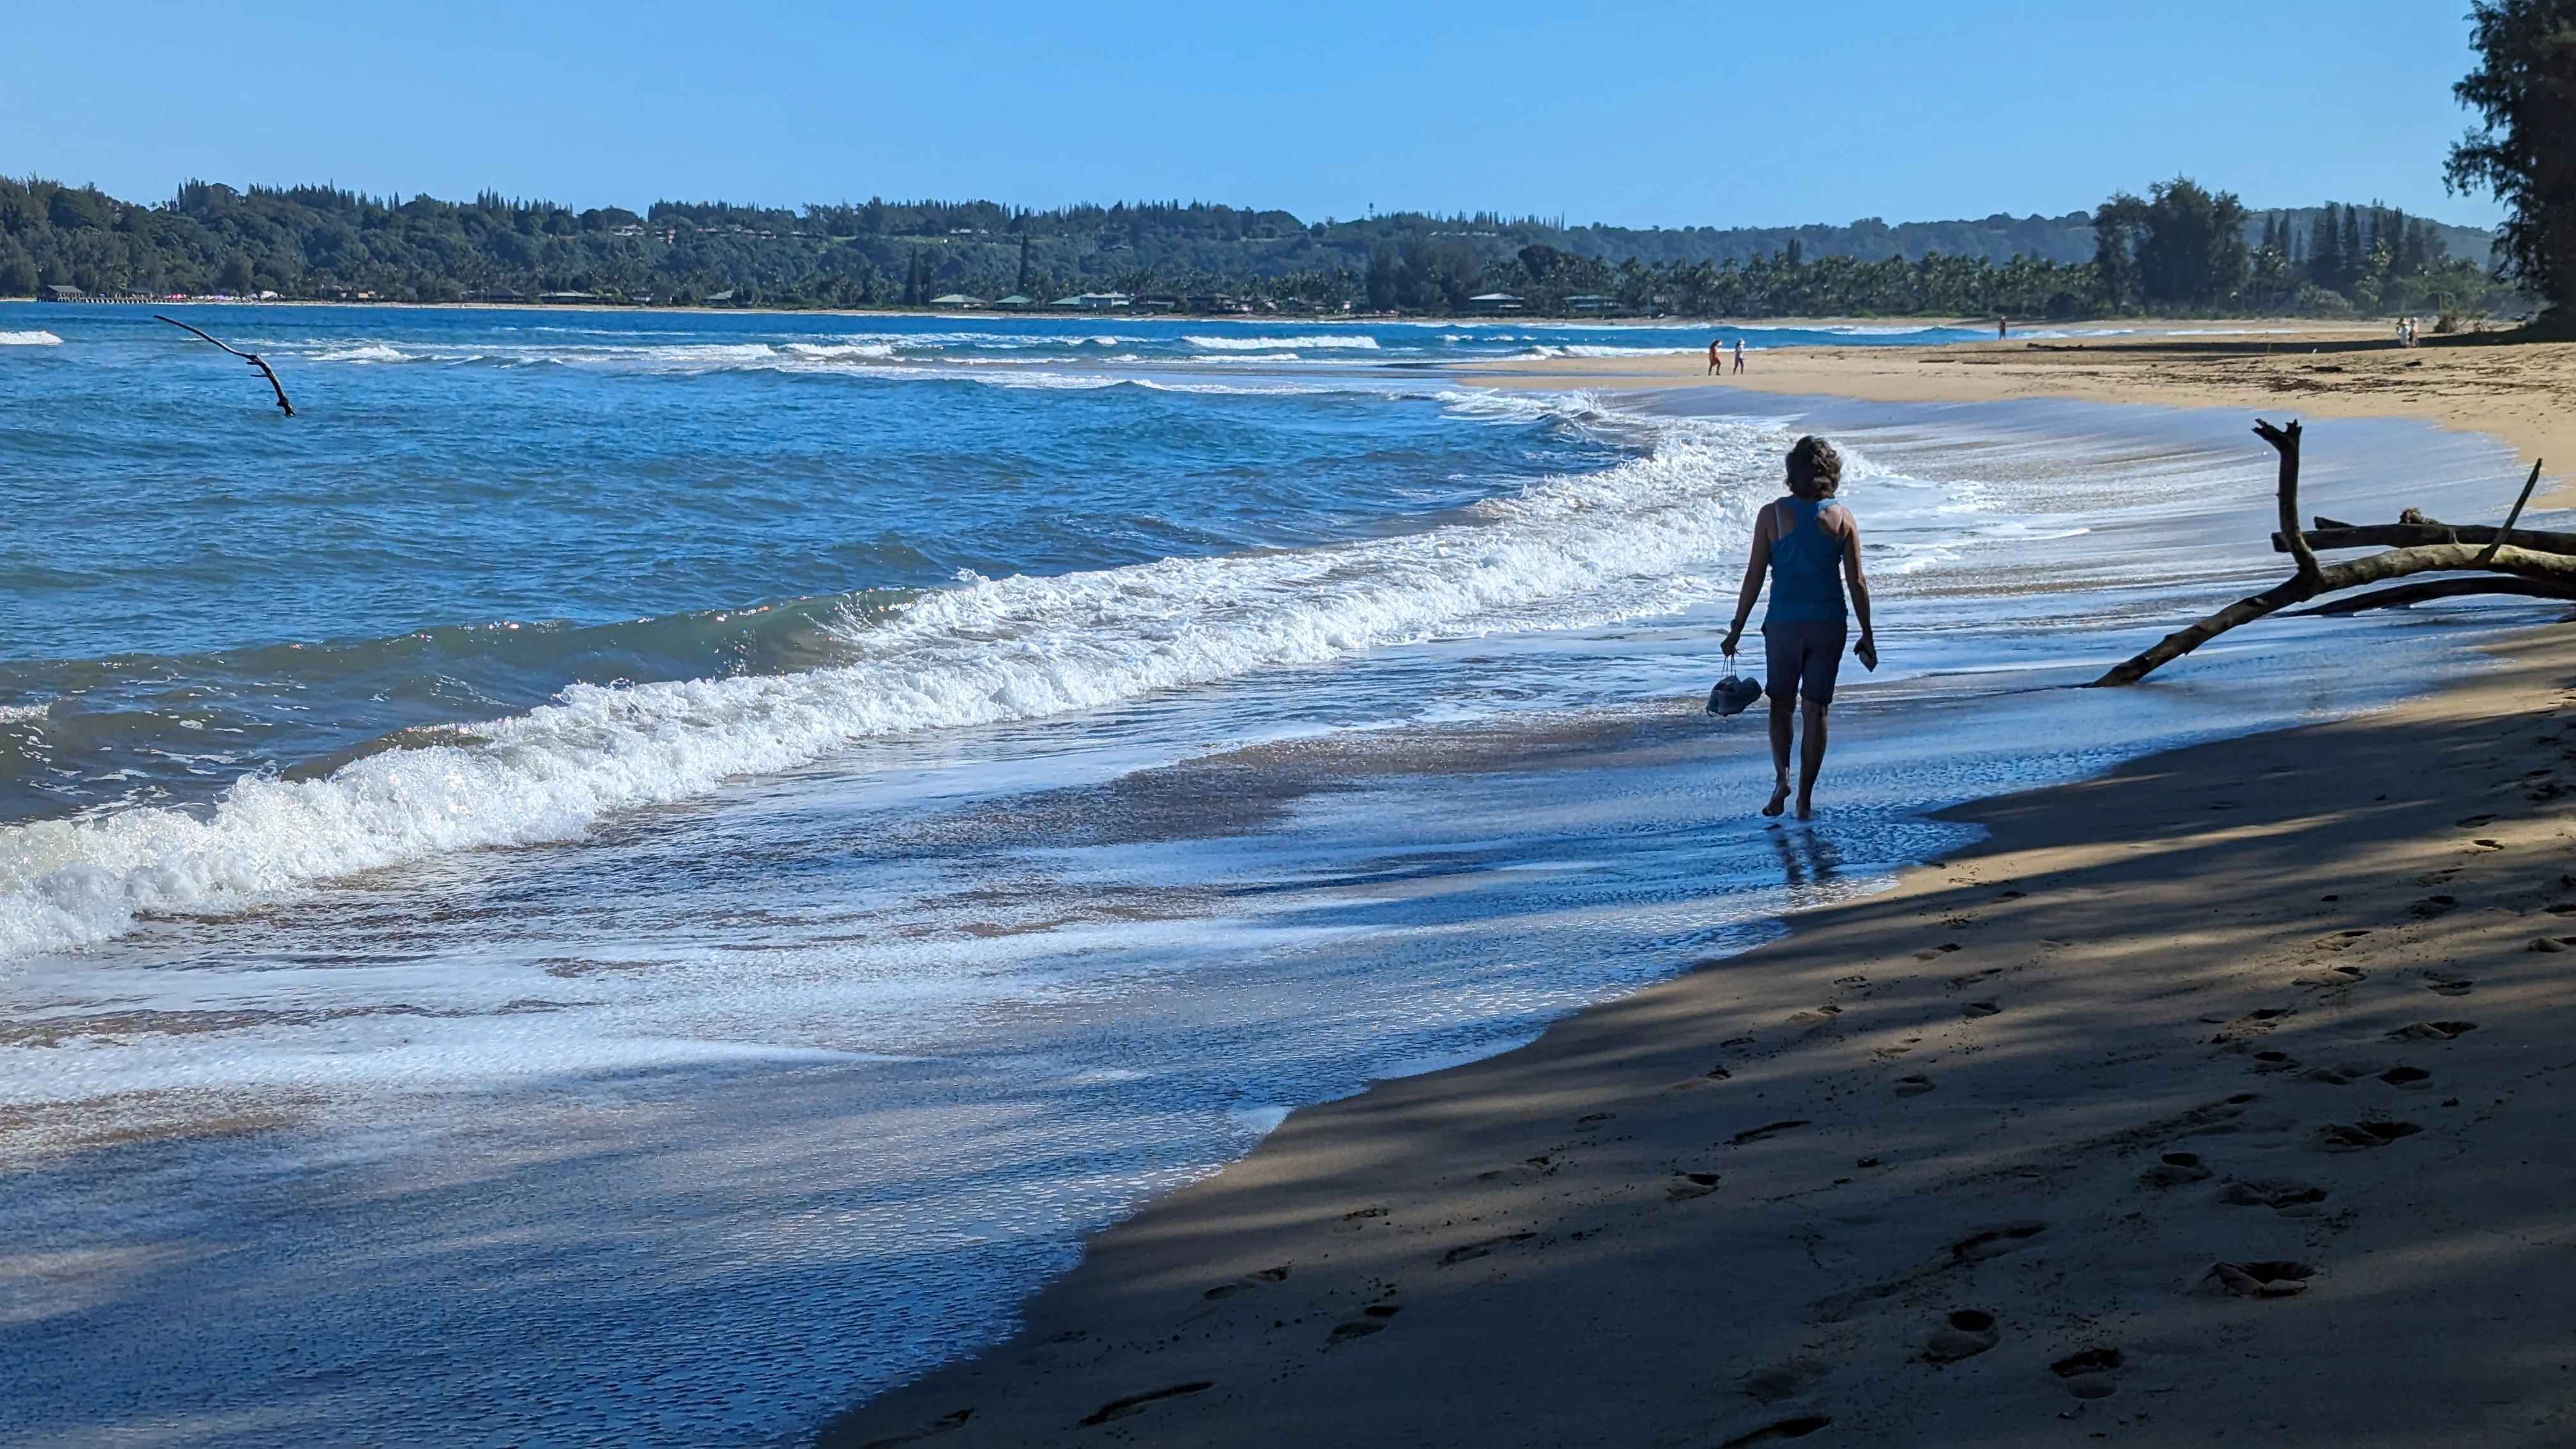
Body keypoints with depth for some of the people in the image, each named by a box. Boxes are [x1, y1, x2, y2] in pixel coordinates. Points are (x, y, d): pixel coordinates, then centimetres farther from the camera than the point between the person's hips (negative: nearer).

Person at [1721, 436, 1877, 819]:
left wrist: (1737, 629, 4)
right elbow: (1857, 583, -1)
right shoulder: (1843, 519, -2)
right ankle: (1805, 800, 11)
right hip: (1829, 623, 1)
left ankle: (1782, 777, -5)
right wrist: (1867, 635, 8)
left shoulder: (1772, 515, -5)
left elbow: (1754, 577, -4)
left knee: (1781, 702, 17)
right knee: (1815, 709, 10)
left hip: (1784, 622, -1)